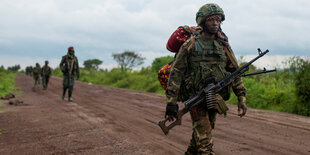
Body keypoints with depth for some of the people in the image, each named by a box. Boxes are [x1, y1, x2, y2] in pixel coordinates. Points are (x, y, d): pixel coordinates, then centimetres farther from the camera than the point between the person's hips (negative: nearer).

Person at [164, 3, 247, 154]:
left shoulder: (223, 45, 6)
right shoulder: (190, 45, -7)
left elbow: (234, 71, 10)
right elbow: (176, 73, -9)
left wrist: (241, 97, 2)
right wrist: (171, 102, -14)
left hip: (214, 100, 5)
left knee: (200, 133, 18)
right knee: (205, 143, -7)